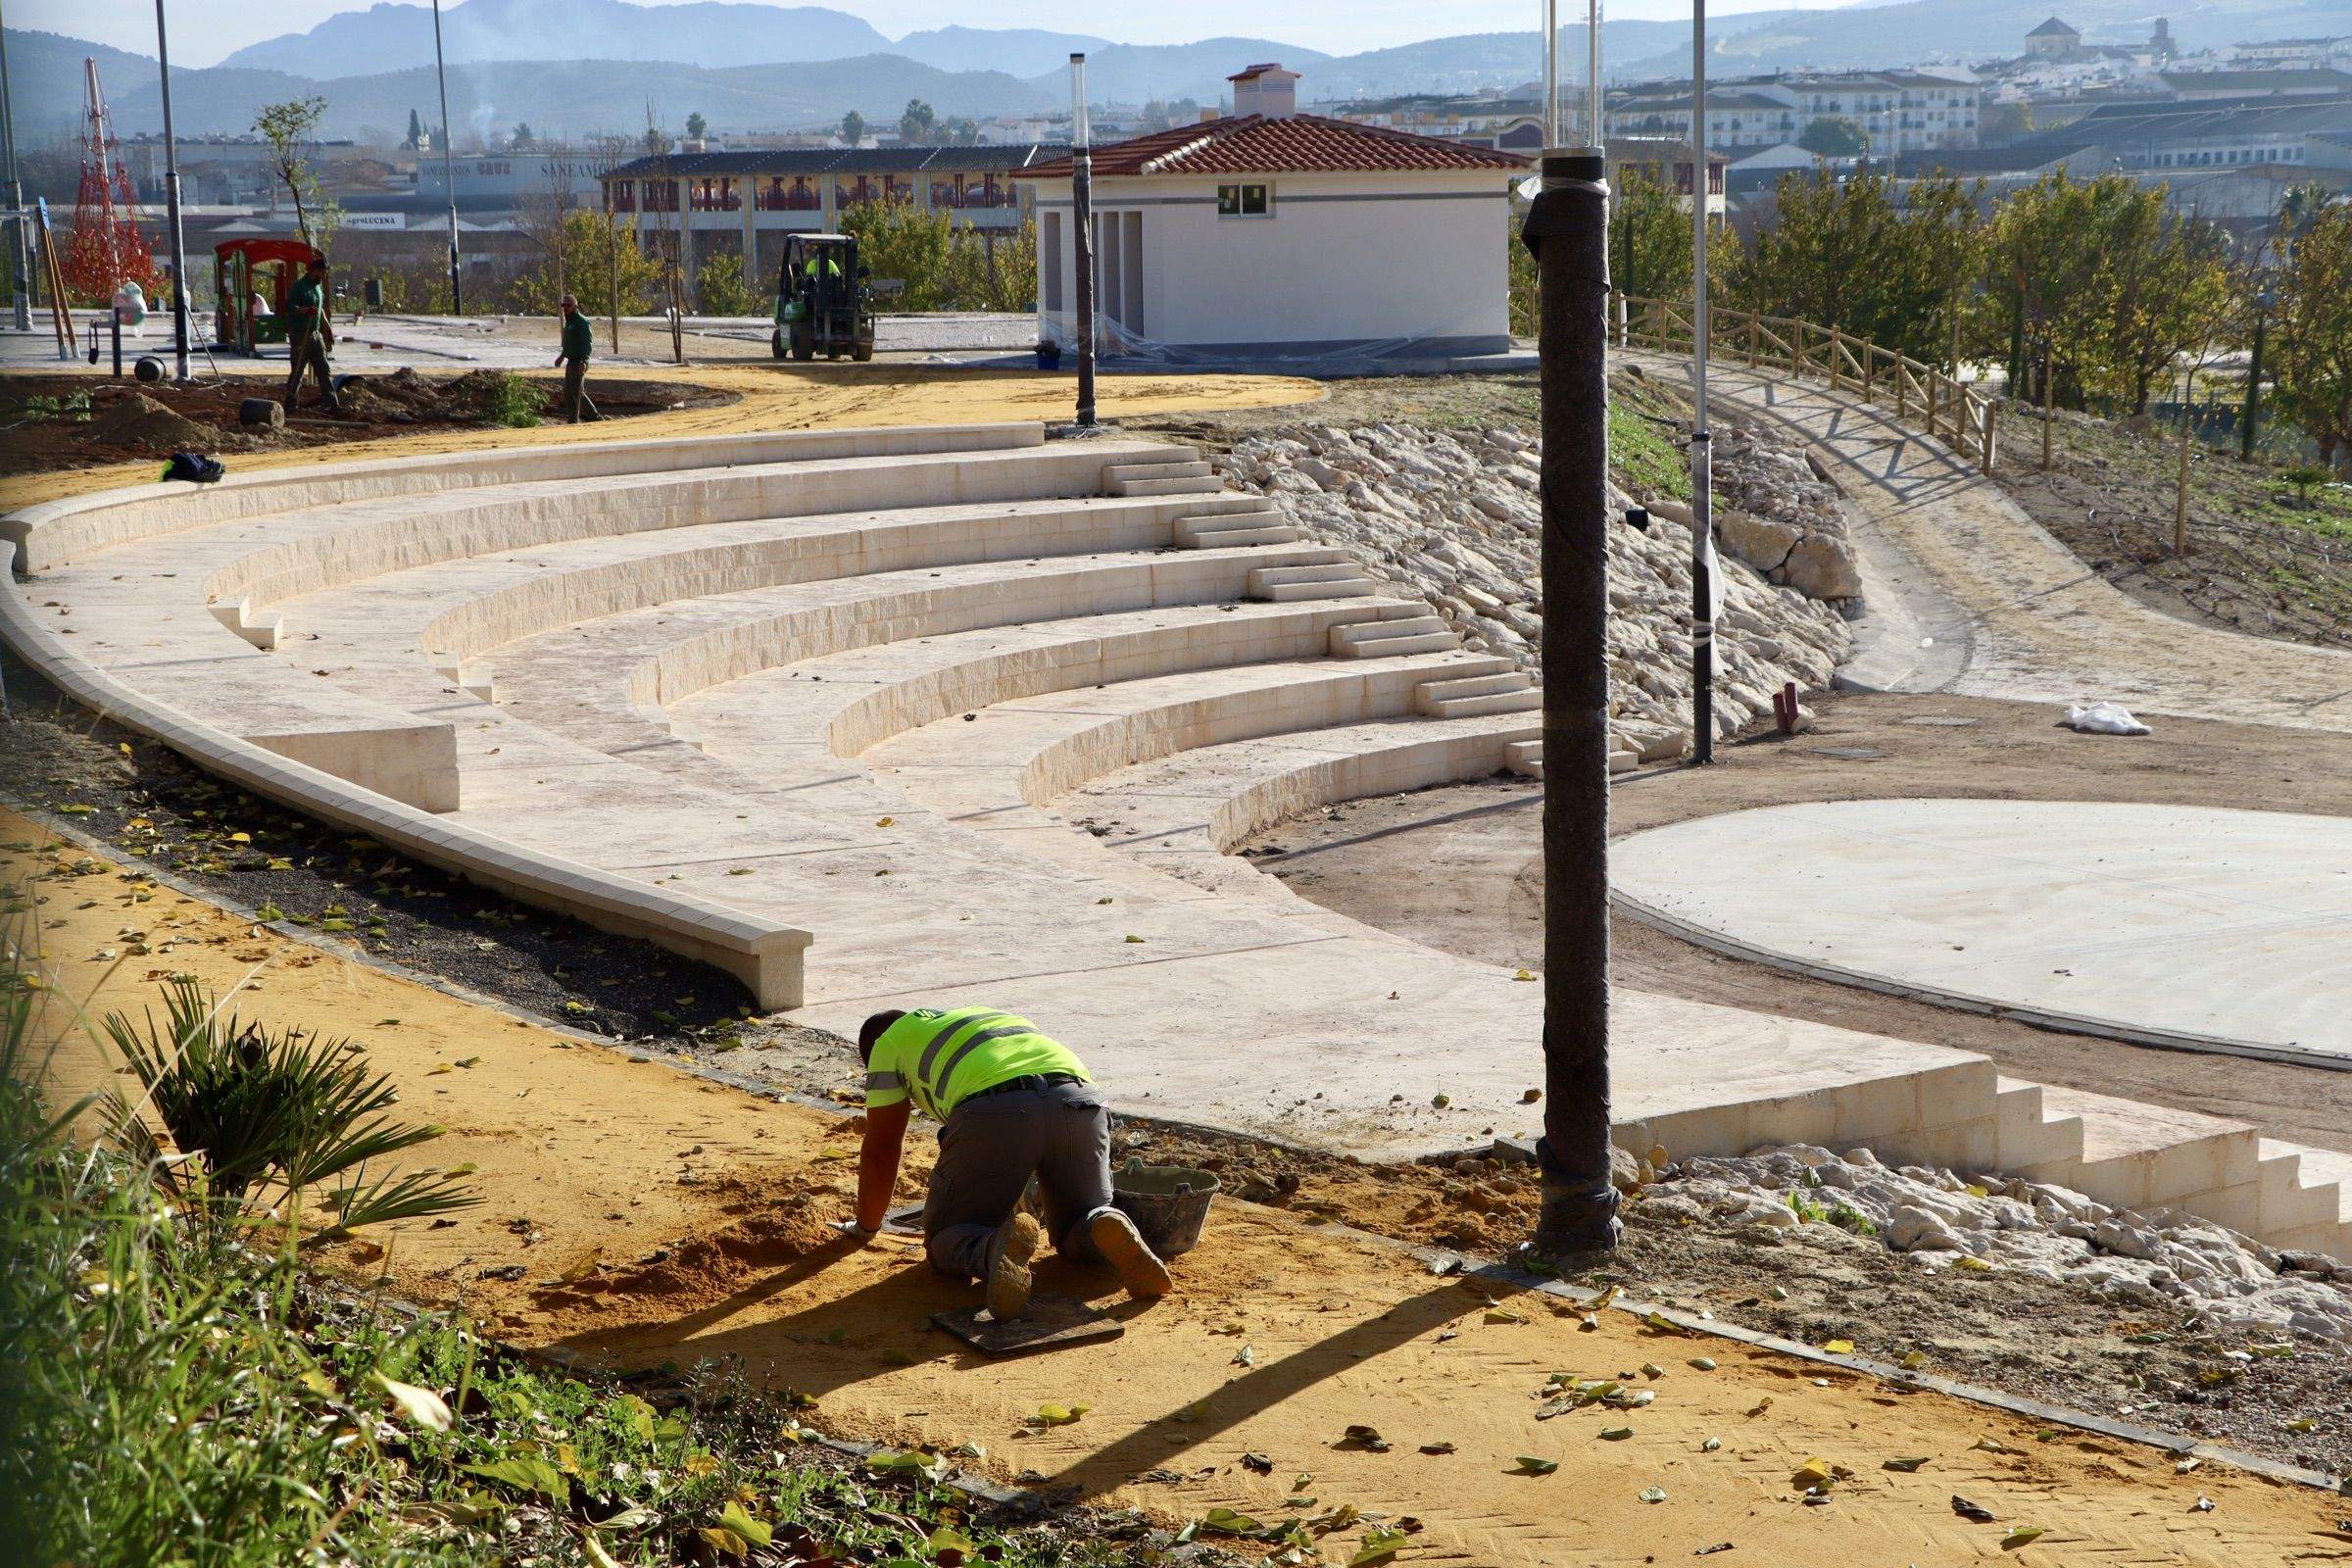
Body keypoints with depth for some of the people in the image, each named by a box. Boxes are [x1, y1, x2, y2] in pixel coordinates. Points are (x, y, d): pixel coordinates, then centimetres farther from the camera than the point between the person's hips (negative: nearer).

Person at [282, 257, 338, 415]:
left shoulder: (318, 286, 15)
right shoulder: (299, 286, -11)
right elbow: (289, 307, -21)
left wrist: (328, 327, 29)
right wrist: (306, 310, -35)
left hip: (316, 335, 8)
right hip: (300, 335, -8)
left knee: (324, 371, 3)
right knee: (297, 372, -1)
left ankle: (332, 404, 1)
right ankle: (289, 404, 9)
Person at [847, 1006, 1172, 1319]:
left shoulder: (888, 1042, 29)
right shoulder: (990, 1015, 44)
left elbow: (880, 1150, 29)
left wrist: (865, 1227, 44)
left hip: (993, 1112, -5)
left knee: (945, 1240, 9)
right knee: (1077, 1237, 24)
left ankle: (996, 1250, -25)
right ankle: (1108, 1232, -12)